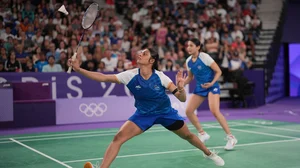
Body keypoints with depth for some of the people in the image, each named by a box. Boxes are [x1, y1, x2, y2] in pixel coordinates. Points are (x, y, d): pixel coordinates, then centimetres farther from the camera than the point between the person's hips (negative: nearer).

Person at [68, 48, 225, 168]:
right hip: (143, 114, 0)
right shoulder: (130, 75, -19)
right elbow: (103, 77, -25)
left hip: (165, 112, 0)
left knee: (187, 135, 14)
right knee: (118, 137, -20)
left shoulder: (160, 76, -21)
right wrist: (79, 69, -34)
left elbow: (182, 99, -17)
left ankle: (208, 153, 45)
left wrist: (180, 87, -39)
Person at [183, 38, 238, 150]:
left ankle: (231, 138, -10)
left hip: (212, 86, -7)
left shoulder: (205, 57, -16)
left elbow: (218, 71, -12)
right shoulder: (188, 61, 2)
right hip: (199, 88, 7)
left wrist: (212, 83, -27)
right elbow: (190, 77, 16)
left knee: (215, 111, -22)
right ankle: (202, 134, 14)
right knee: (188, 111, -4)